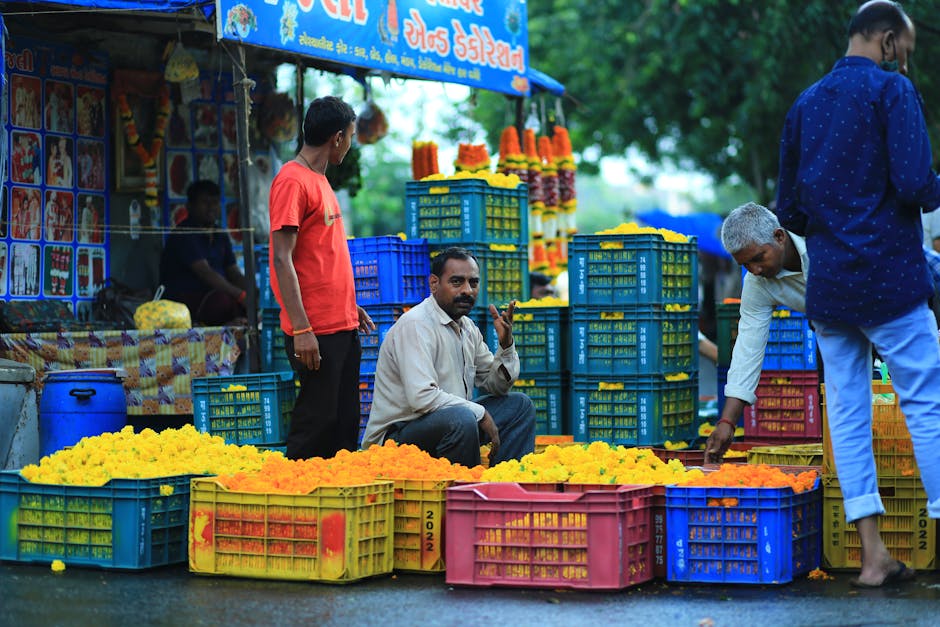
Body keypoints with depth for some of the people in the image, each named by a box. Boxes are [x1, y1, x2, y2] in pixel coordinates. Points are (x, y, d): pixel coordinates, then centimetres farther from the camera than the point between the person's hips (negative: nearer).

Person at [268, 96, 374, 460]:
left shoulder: (319, 180, 17)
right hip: (316, 331, -9)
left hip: (342, 326, 9)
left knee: (345, 423, 10)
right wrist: (301, 329, -21)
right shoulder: (292, 181, -12)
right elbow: (282, 259, -17)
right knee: (317, 422, -7)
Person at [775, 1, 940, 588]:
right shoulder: (892, 89, -5)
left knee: (848, 412, 5)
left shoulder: (805, 105, 14)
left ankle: (874, 554, 4)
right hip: (889, 278, -6)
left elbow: (789, 211, 15)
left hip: (826, 286, 6)